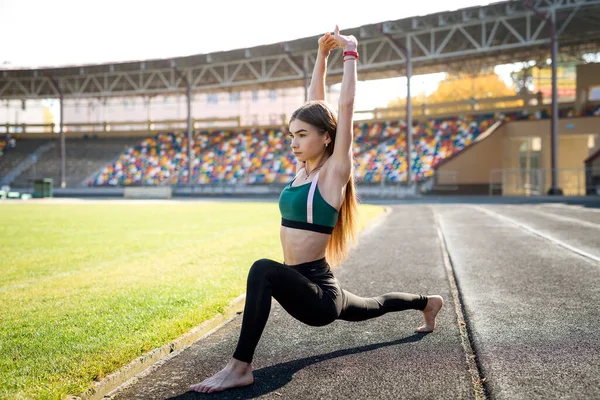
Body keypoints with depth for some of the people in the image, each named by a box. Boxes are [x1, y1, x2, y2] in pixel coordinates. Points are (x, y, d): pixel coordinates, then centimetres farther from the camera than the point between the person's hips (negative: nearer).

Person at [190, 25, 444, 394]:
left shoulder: (334, 171, -14)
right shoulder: (306, 167, 6)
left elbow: (346, 106, -16)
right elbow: (315, 107, 8)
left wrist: (350, 53, -8)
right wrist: (322, 55, 11)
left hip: (320, 291, -10)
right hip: (307, 287, 10)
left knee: (264, 270, -36)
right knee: (372, 307, 33)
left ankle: (240, 368, -30)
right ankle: (427, 302, 58)